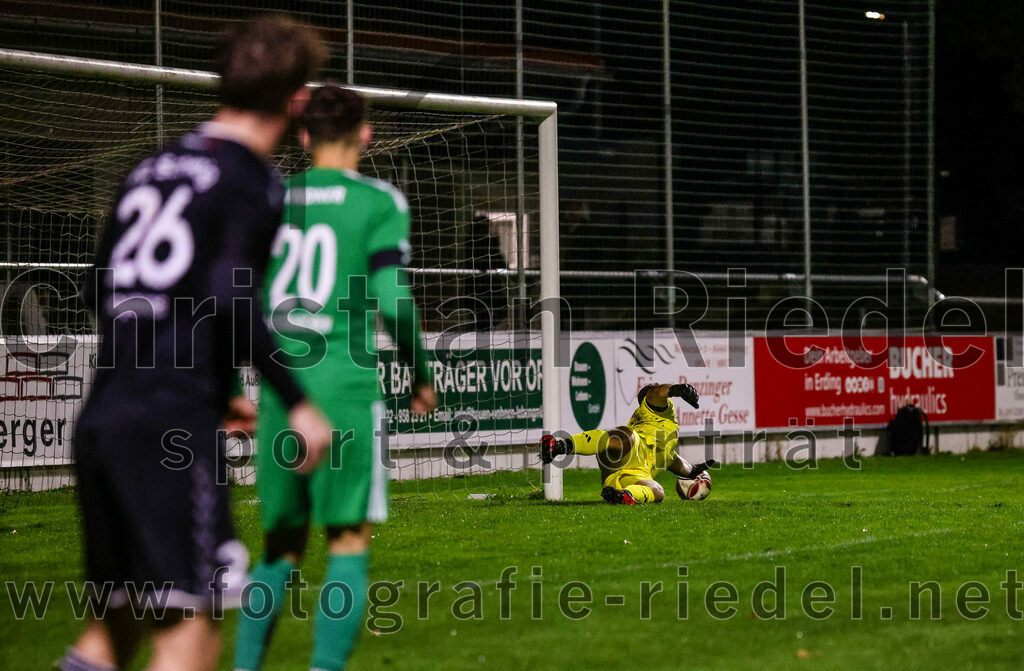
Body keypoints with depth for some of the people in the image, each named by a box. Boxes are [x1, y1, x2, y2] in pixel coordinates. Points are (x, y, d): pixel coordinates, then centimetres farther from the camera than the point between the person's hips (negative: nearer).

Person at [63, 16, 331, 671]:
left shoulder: (154, 167, 18)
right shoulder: (253, 182, -4)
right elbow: (231, 299, -17)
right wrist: (297, 402, -9)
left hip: (102, 419, 8)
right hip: (175, 428, -8)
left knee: (117, 617, 14)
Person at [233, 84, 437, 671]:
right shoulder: (378, 202, -1)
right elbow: (392, 300, -8)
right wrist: (421, 376, 7)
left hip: (280, 390, 4)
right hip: (347, 387, -4)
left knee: (281, 545, 14)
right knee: (349, 541, -1)